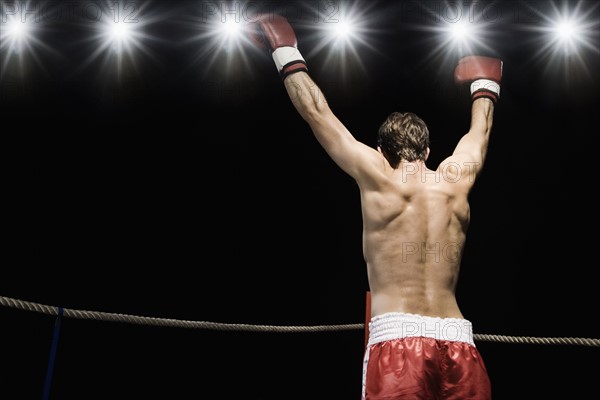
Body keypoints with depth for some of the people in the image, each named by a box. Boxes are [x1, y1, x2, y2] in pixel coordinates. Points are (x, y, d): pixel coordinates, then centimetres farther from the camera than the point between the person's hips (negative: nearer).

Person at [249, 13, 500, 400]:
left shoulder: (377, 177, 3)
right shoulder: (456, 180, 12)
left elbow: (317, 112, 10)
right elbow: (480, 130, 33)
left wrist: (286, 53, 22)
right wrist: (485, 85, 52)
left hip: (398, 338, -4)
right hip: (458, 343, 4)